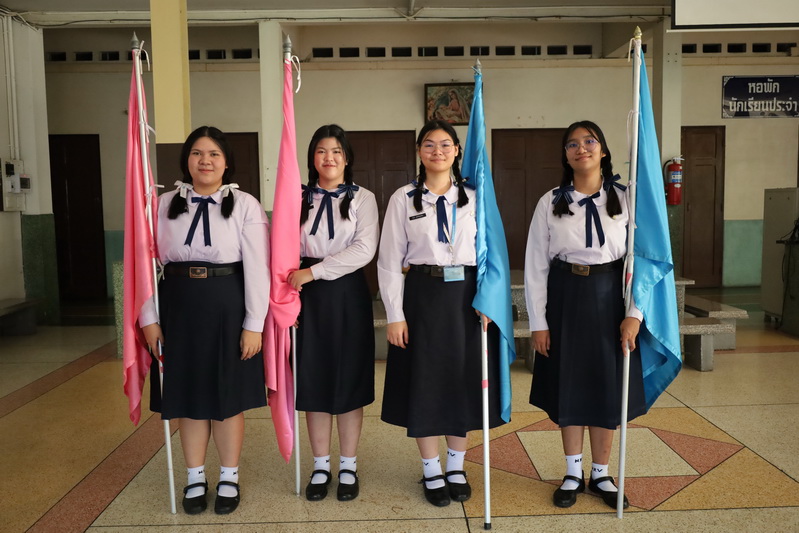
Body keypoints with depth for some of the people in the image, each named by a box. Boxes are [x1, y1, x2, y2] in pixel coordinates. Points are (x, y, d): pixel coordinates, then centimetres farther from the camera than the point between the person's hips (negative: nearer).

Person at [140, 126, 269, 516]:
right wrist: (149, 318, 0)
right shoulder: (165, 205, 4)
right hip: (179, 308, 3)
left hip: (227, 308, -2)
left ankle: (229, 478, 26)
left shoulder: (245, 206, -5)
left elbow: (256, 269, -7)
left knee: (228, 395, 8)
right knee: (188, 394, 11)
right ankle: (195, 477, 29)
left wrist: (254, 324, -10)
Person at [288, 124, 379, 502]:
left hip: (348, 294, -2)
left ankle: (348, 468, 21)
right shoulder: (298, 199, 7)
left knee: (349, 379, 5)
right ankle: (320, 468, 24)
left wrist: (313, 272, -17)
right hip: (309, 297, 2)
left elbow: (364, 249, -13)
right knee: (313, 379, 8)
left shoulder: (362, 199, 1)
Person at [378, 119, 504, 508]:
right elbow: (390, 261, -1)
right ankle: (431, 472, 25)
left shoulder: (474, 197, 4)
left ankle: (456, 467, 30)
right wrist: (395, 315, -7)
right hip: (423, 296, -1)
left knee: (464, 381, 10)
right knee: (425, 383, 6)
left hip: (466, 296, 2)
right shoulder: (403, 199, 0)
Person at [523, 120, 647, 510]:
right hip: (565, 298, 0)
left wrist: (634, 313, -10)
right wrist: (538, 322, -5)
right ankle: (573, 474, 26)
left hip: (609, 297, 0)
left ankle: (601, 474, 27)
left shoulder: (624, 200, -1)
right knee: (568, 386, 9)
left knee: (607, 386, 8)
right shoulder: (550, 203, -2)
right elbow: (535, 265, -2)